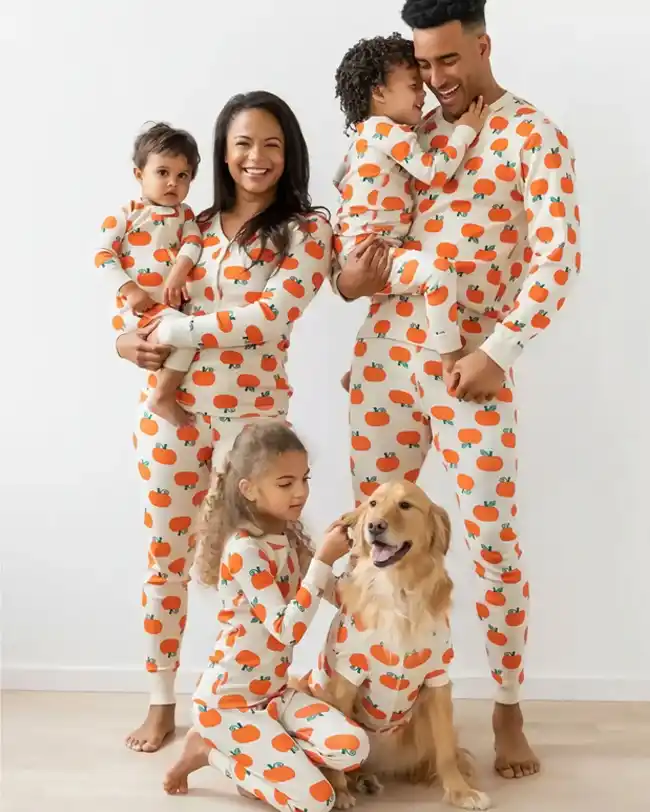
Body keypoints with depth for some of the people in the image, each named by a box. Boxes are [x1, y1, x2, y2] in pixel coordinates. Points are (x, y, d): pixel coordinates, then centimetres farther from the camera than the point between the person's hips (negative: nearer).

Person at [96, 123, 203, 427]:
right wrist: (129, 291, -18)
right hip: (140, 306, -7)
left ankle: (161, 394, -2)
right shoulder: (125, 215, 1)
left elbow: (193, 243, -2)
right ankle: (164, 396, -15)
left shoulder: (184, 214, 16)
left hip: (174, 304, 7)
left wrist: (180, 271, -23)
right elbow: (103, 255, -6)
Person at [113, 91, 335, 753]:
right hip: (171, 406, 4)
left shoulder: (307, 230, -3)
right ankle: (161, 702, 27)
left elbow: (268, 318, -16)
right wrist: (132, 338, -8)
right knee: (165, 557, 10)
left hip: (251, 413, -4)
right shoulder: (198, 226, 10)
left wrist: (170, 332, -16)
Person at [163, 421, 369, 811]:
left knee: (354, 750, -16)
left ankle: (259, 754, 5)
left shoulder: (292, 537, 5)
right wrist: (324, 559, -26)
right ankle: (212, 751, 3)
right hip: (228, 700, -7)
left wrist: (341, 552, -1)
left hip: (275, 690, 7)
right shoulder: (244, 549, -21)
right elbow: (288, 630, -27)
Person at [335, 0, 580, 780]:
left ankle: (507, 709, 18)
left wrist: (498, 351, -19)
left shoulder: (533, 135, -2)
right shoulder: (416, 134, 14)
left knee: (493, 539, -1)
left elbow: (558, 254, -12)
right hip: (384, 350, 5)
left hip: (471, 361, -5)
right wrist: (344, 270, -2)